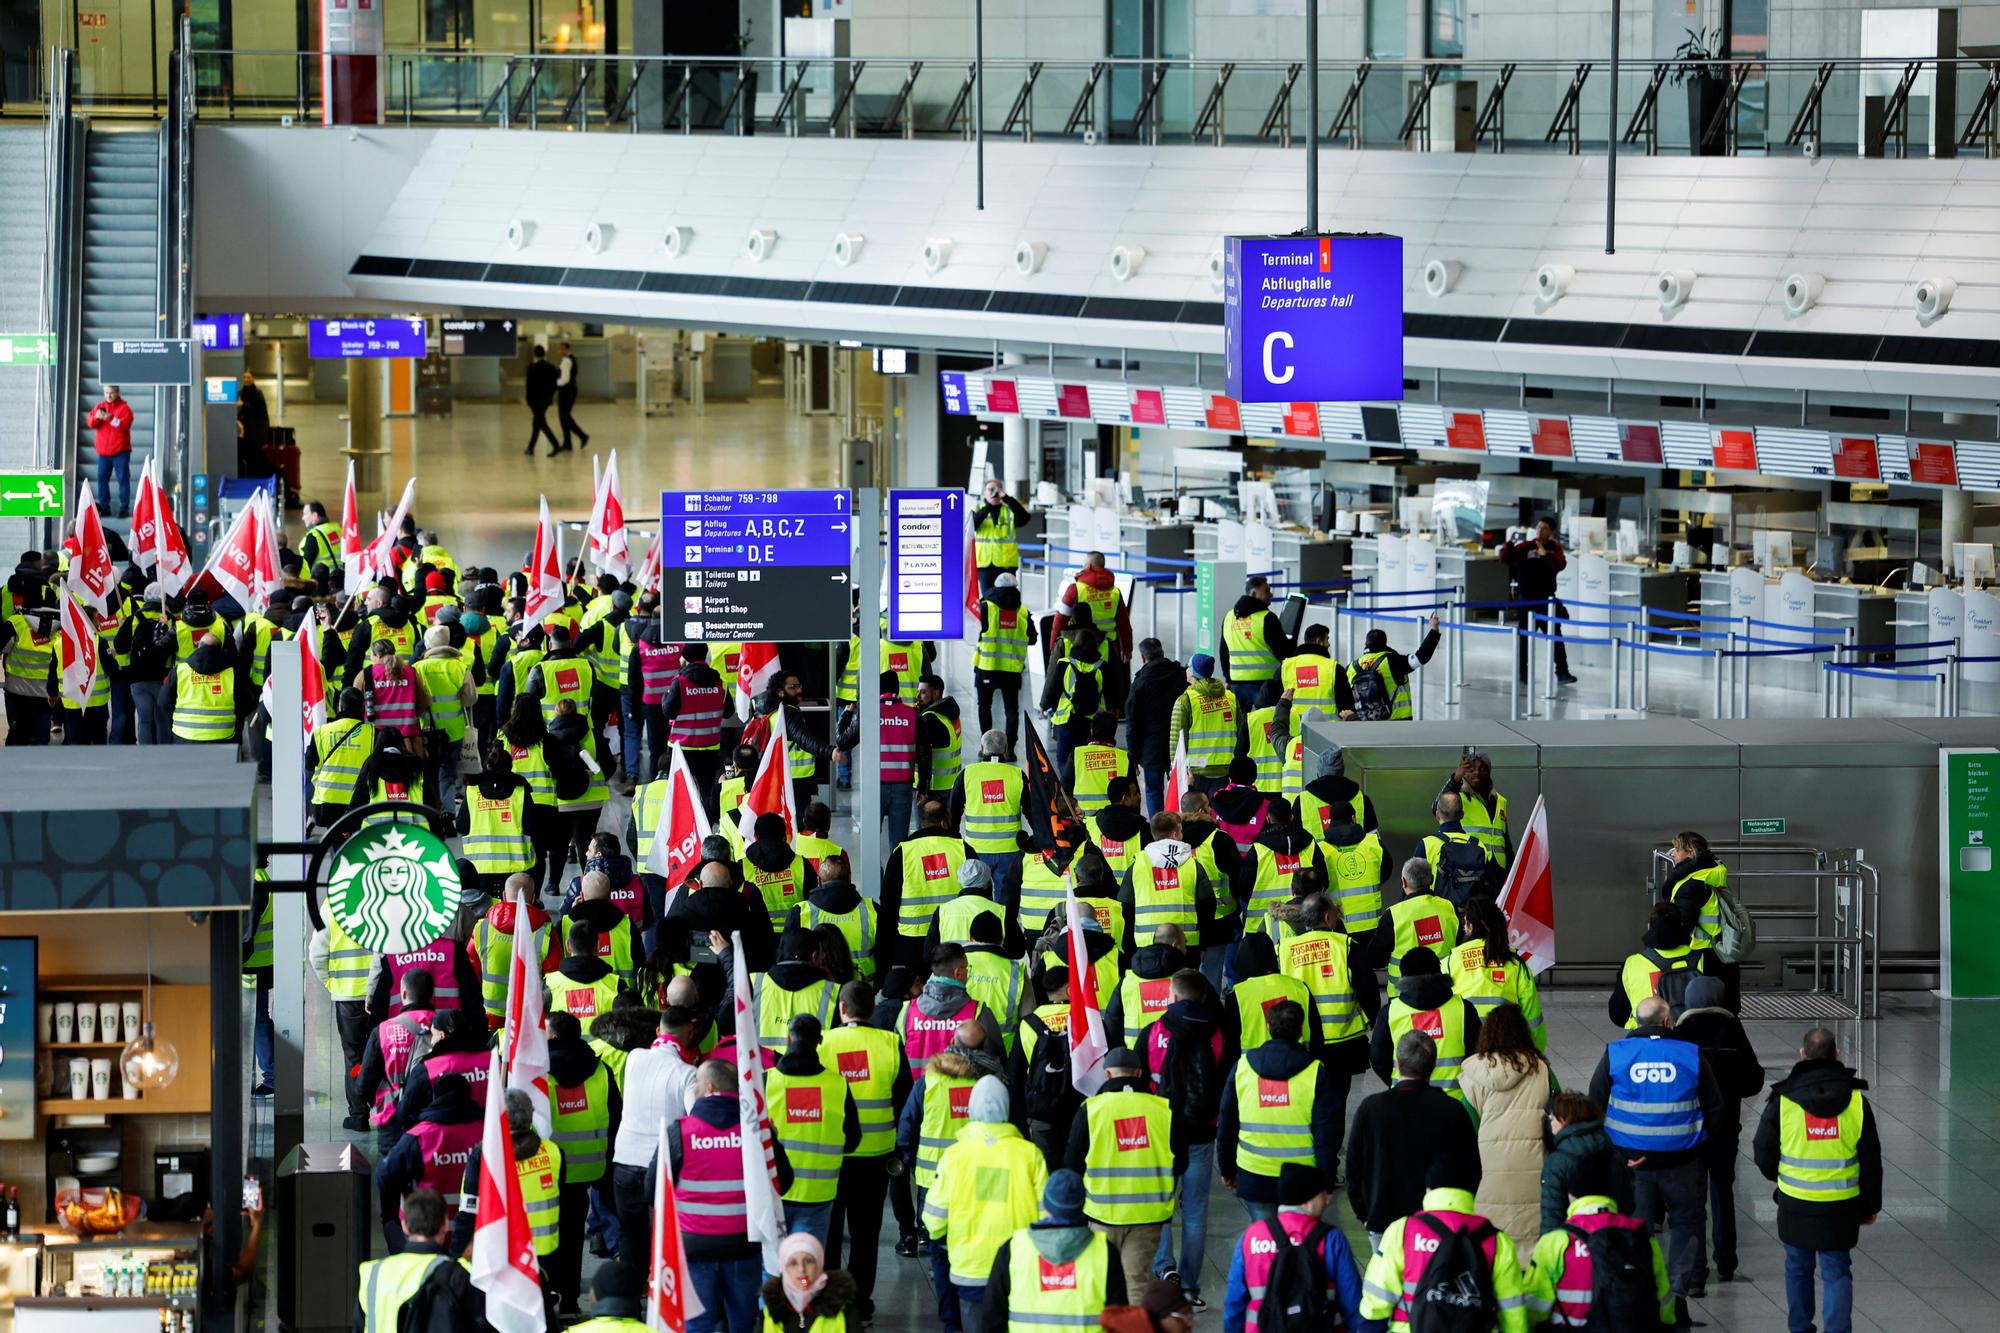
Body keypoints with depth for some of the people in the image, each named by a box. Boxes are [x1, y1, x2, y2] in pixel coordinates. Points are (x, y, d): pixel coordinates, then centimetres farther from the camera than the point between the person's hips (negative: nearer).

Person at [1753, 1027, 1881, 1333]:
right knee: (1837, 1272, 8)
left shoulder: (1782, 1101, -10)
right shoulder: (1856, 1102, -5)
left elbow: (1763, 1154, -1)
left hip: (1796, 1204, 0)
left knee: (1798, 1267, 18)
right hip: (1842, 1207, 0)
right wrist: (1870, 1205, 14)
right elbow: (1871, 1160, 2)